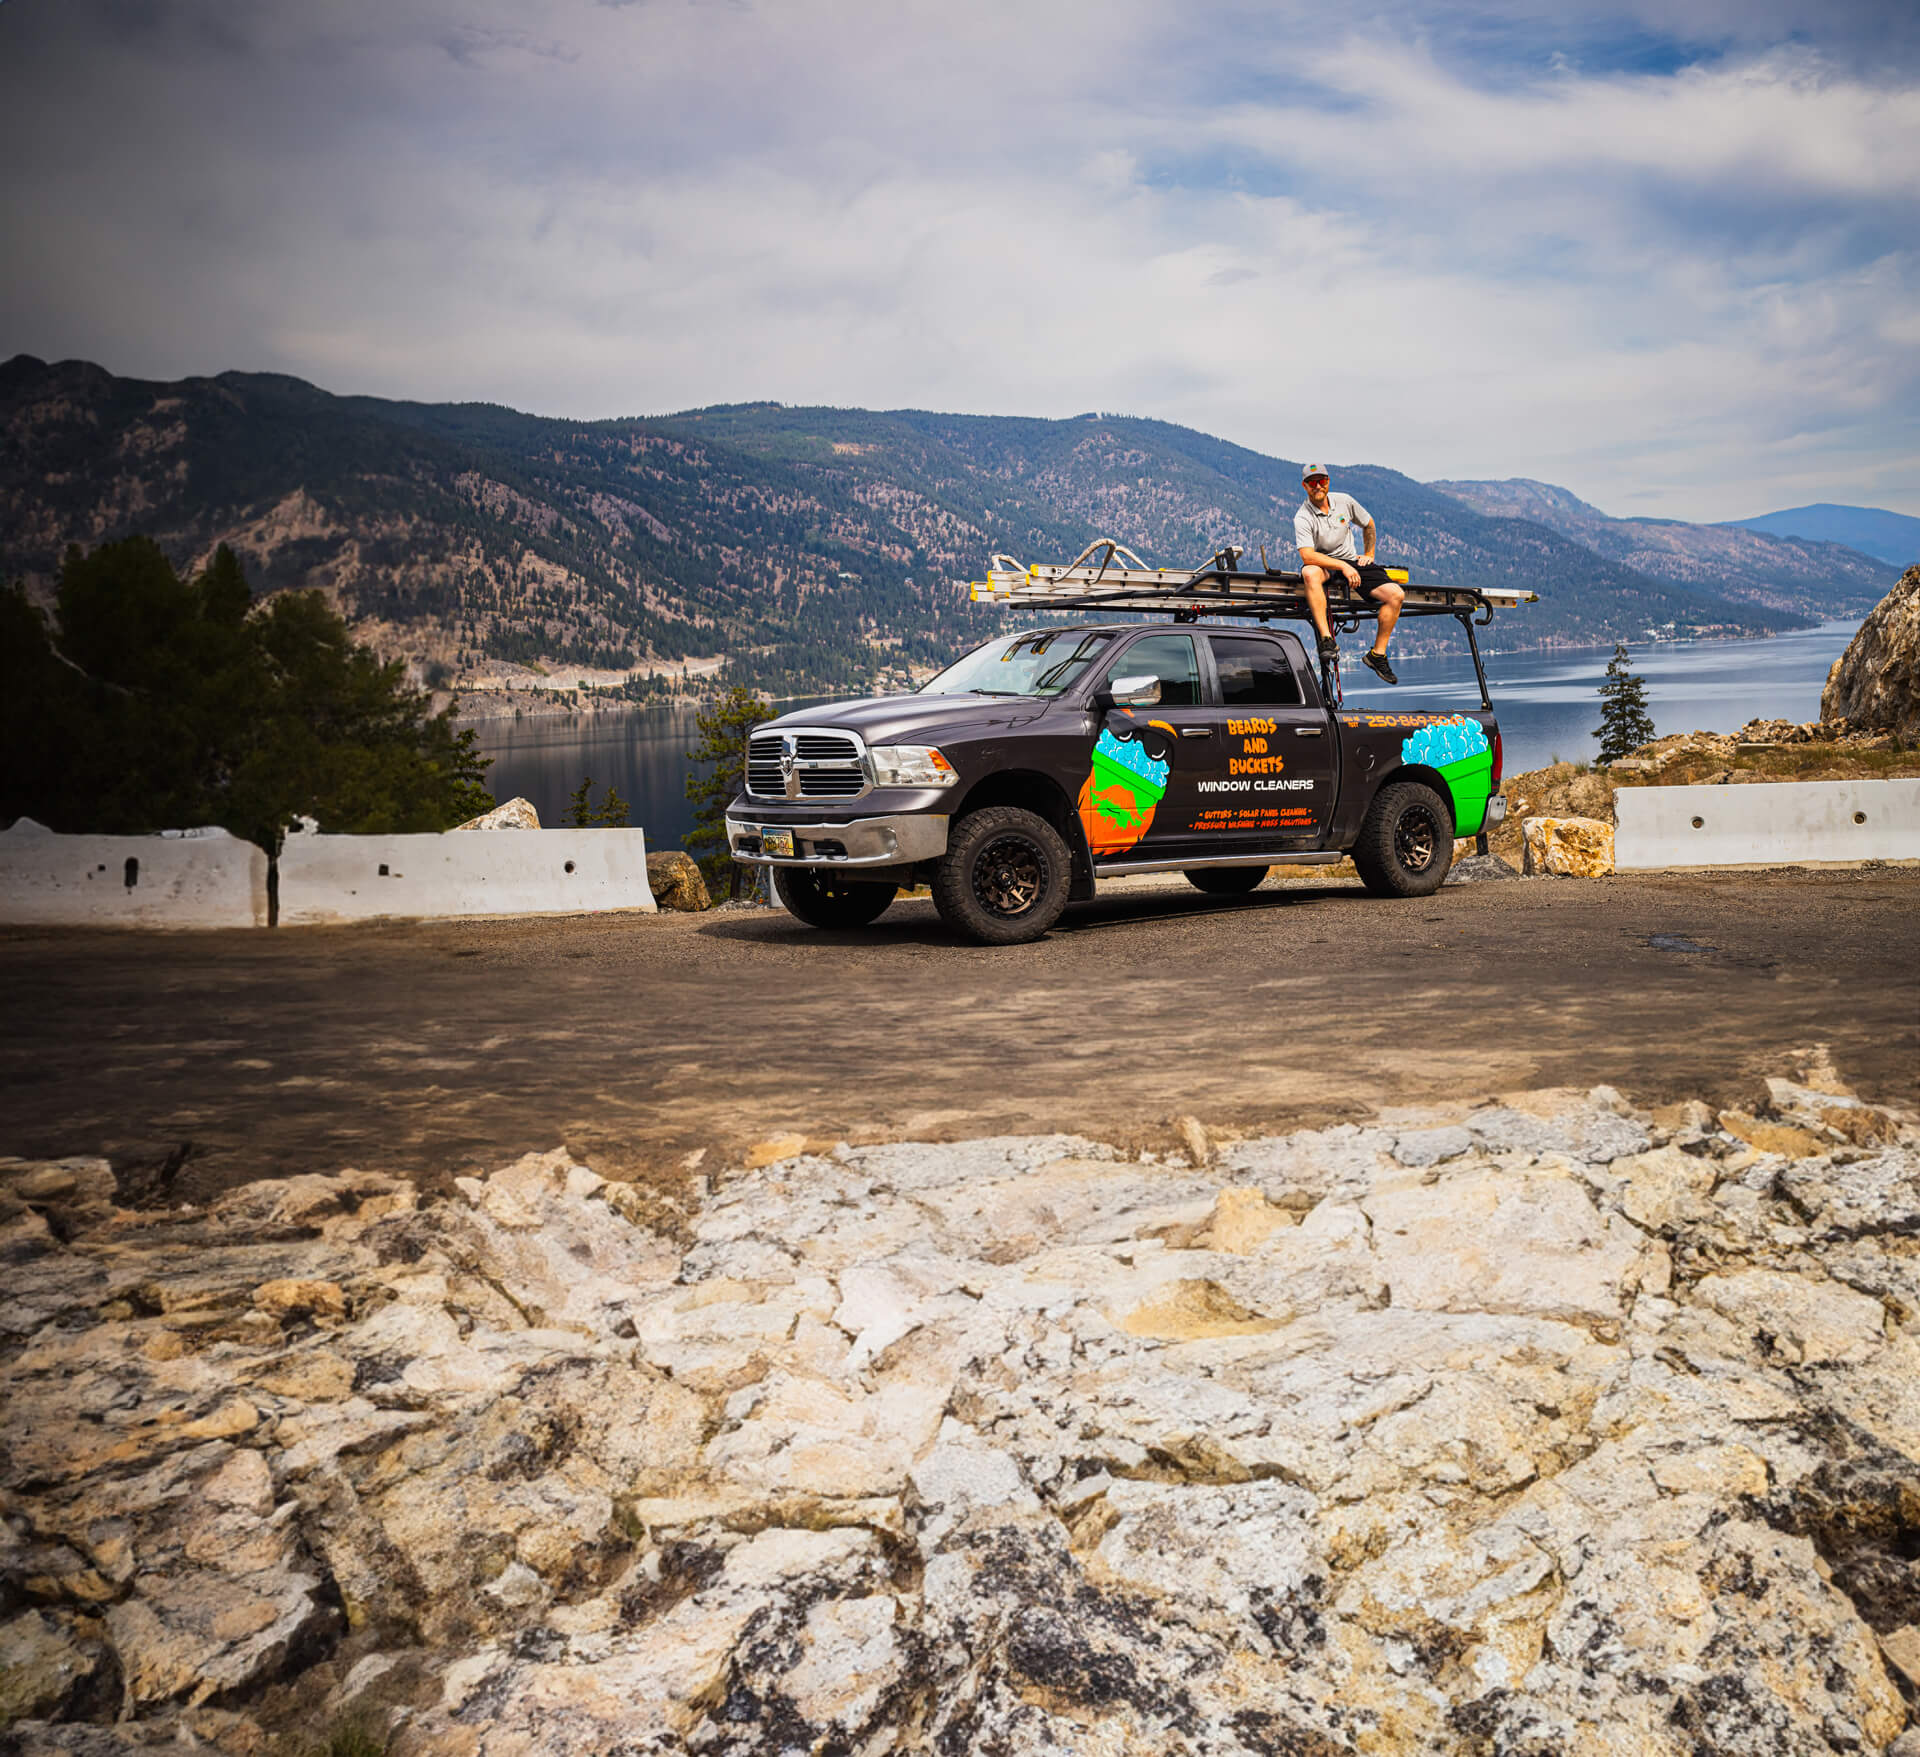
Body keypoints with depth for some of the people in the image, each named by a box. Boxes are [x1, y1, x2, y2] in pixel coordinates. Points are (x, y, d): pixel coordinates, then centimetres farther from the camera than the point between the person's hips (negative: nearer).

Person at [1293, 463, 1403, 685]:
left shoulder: (1345, 501, 0)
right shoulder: (1302, 518, -14)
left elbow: (1368, 524, 20)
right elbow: (1307, 556, -27)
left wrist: (1369, 554, 14)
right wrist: (1343, 566, -32)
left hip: (1351, 561, 4)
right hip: (1323, 565, -4)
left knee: (1396, 595, -15)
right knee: (1309, 572, -43)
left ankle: (1377, 654, -6)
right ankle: (1326, 639, -44)